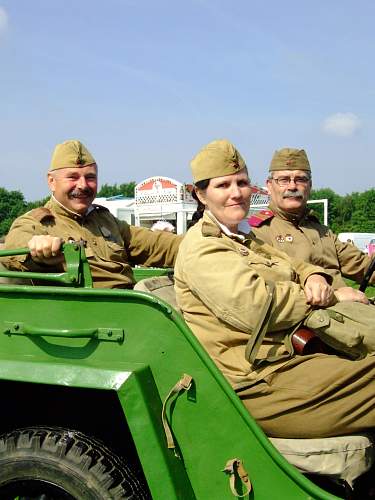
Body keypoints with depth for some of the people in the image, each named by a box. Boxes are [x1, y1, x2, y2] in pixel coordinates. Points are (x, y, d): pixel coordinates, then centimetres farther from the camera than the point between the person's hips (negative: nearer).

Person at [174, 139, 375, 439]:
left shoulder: (246, 240, 23)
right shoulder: (201, 246, -8)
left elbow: (294, 267, 21)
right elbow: (253, 306, -20)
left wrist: (315, 278, -5)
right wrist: (332, 297, -11)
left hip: (283, 362, 9)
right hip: (253, 384, -9)